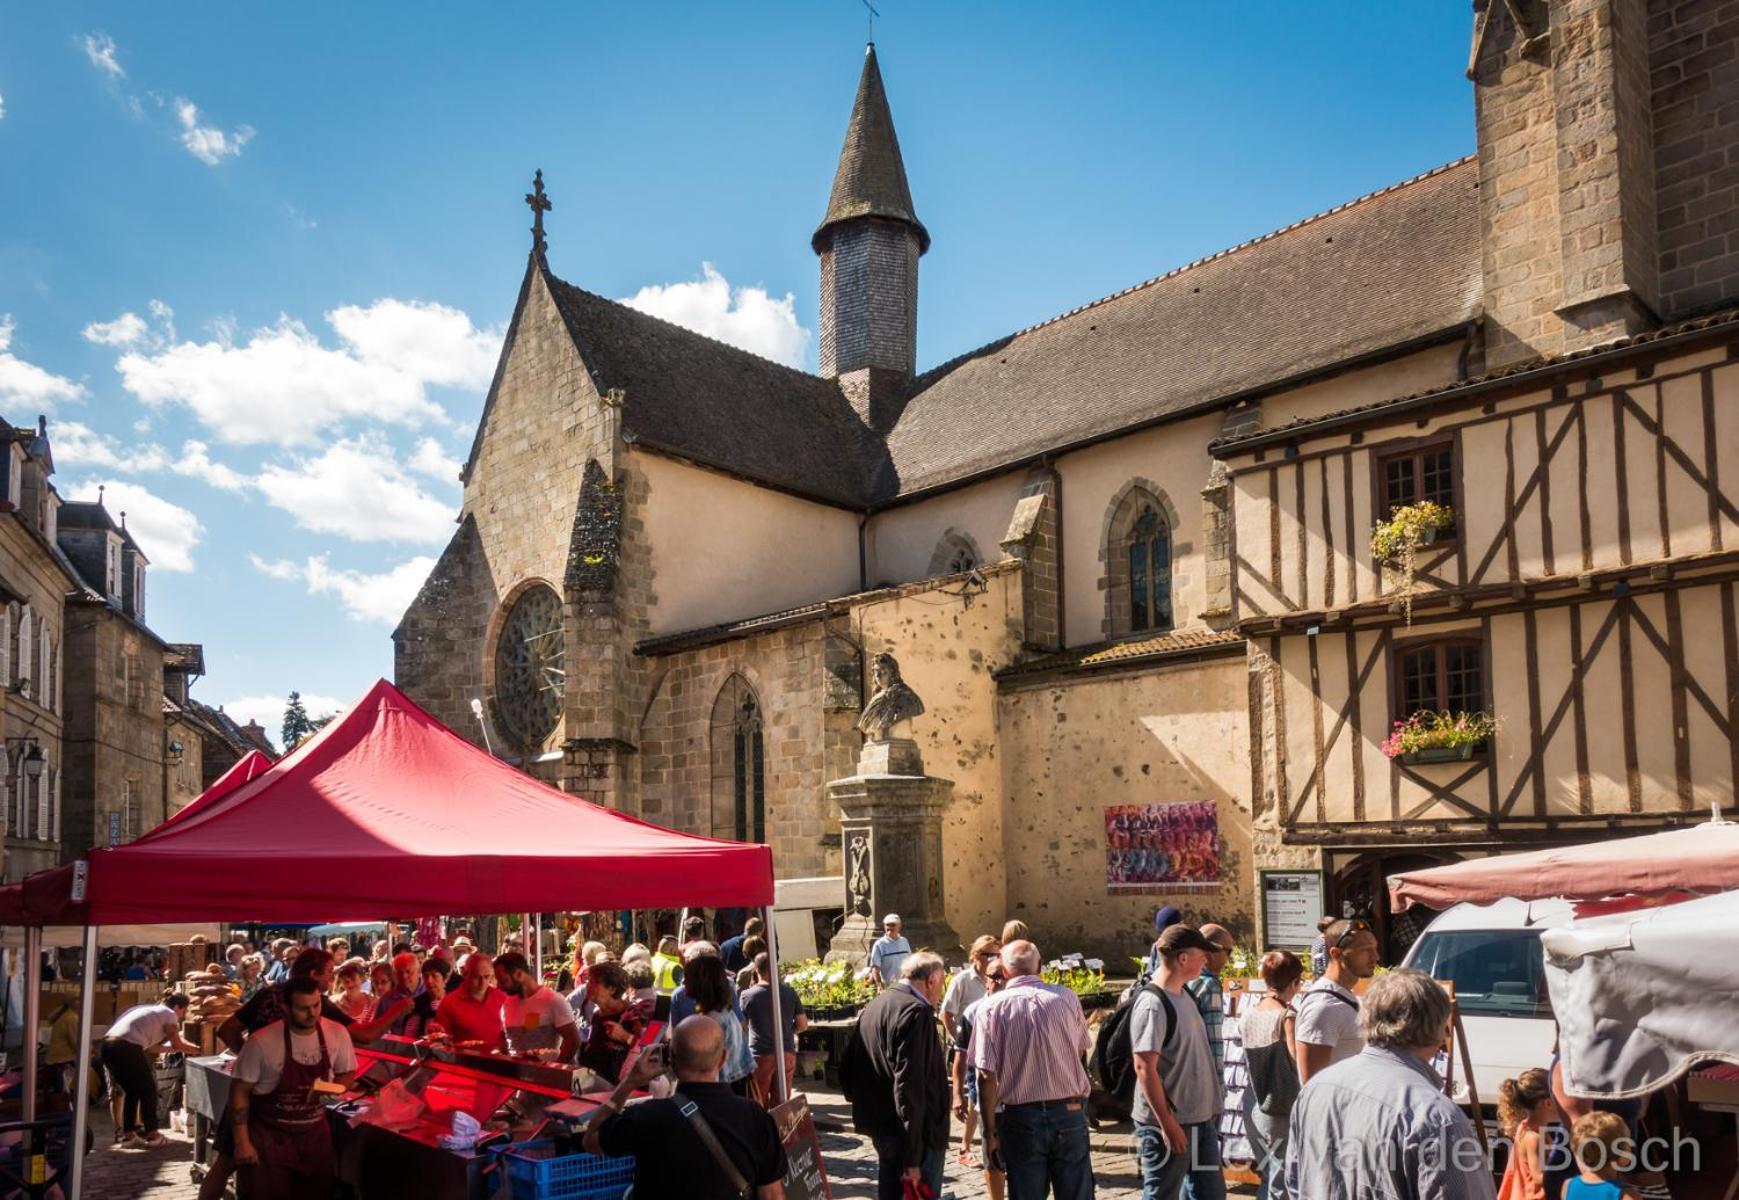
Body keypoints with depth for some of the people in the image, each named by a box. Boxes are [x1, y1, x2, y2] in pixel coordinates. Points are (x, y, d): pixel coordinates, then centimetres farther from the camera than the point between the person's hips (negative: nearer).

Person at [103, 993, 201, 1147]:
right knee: (148, 1091, 8)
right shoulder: (169, 1014, 6)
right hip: (126, 1048, -8)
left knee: (132, 1092, 22)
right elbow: (178, 1045, 6)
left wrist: (170, 1046, 37)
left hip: (108, 1046, 8)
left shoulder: (151, 1011, 29)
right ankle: (152, 1134, 13)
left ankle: (128, 1134, 22)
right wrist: (199, 1050, 19)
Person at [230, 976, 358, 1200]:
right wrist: (242, 1142, -12)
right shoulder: (263, 1042, -19)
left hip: (315, 1133, 4)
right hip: (269, 1136, -3)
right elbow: (240, 1090, -11)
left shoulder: (338, 1034, -9)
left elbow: (347, 1074, 7)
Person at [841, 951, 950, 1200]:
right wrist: (913, 1158, -24)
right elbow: (910, 1085, -24)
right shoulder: (917, 1012, -18)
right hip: (917, 1134, -9)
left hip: (880, 1129, 9)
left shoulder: (872, 1008, 10)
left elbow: (847, 1071, 16)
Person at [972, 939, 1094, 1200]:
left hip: (1021, 1117, -1)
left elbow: (987, 1076, -11)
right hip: (1070, 1113, 1)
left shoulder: (992, 1007, -9)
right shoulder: (1066, 997, -3)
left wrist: (990, 1132, -3)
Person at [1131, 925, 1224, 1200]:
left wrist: (1210, 1107, 18)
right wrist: (1167, 1123, -22)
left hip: (1201, 1117, 9)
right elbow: (1145, 1068, -22)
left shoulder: (1185, 995, 9)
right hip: (1169, 1122, -9)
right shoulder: (1152, 1004, -19)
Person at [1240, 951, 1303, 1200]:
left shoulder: (1248, 1016, 1)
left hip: (1254, 1106, 6)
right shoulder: (1288, 1017, -17)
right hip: (1283, 1108, -6)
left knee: (1267, 1175, 20)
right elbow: (1298, 1063, -19)